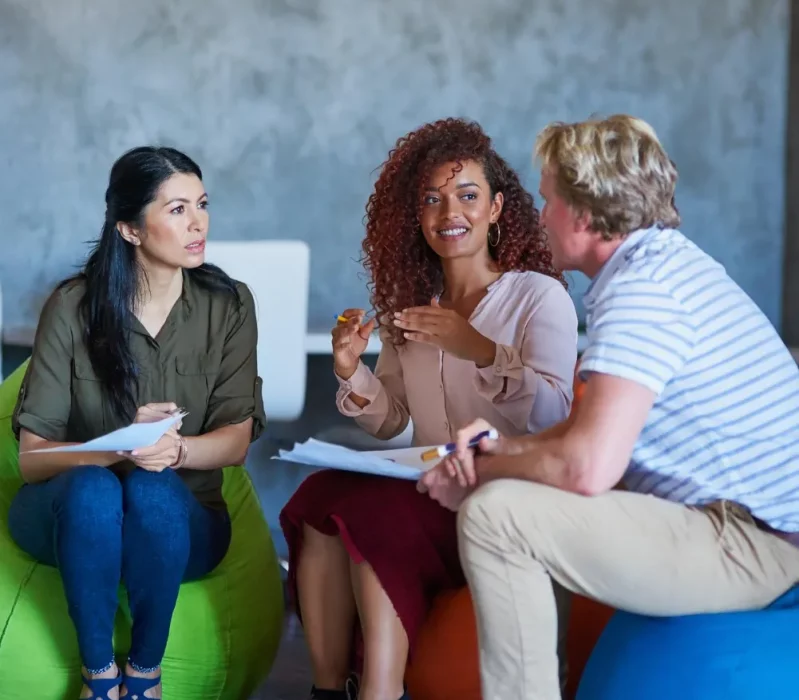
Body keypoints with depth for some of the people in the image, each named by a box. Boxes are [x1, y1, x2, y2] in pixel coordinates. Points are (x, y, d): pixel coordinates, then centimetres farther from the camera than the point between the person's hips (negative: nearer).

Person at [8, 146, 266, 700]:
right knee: (94, 488, -36)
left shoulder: (229, 305, -5)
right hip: (73, 515, -1)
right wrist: (116, 449, -33)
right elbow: (31, 457, -13)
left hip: (180, 517, 1)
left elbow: (236, 441, -9)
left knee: (154, 489, -34)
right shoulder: (73, 307, -10)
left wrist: (175, 449, -31)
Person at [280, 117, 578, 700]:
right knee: (319, 498, -24)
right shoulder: (409, 305, 14)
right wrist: (351, 374, -4)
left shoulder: (540, 296, -3)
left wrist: (481, 350, -27)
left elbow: (553, 416, -16)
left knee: (368, 513, -30)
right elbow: (390, 423, 15)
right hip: (429, 494, 5)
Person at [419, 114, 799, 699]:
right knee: (537, 495, 22)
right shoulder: (671, 260, 13)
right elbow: (604, 428, 21)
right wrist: (505, 446, 9)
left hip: (746, 548, -11)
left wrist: (480, 472, -8)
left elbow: (588, 467, -26)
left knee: (494, 514, -19)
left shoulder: (640, 286, -18)